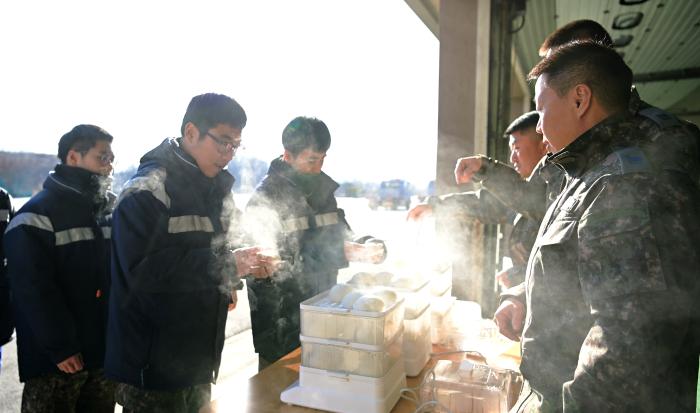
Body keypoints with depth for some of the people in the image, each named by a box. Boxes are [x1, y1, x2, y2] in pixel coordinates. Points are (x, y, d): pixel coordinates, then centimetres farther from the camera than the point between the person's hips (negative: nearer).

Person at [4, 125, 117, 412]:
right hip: (56, 359, -6)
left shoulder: (104, 211, 11)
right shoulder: (36, 217, -11)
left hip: (103, 351, 6)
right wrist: (60, 348, -16)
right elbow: (34, 291, -16)